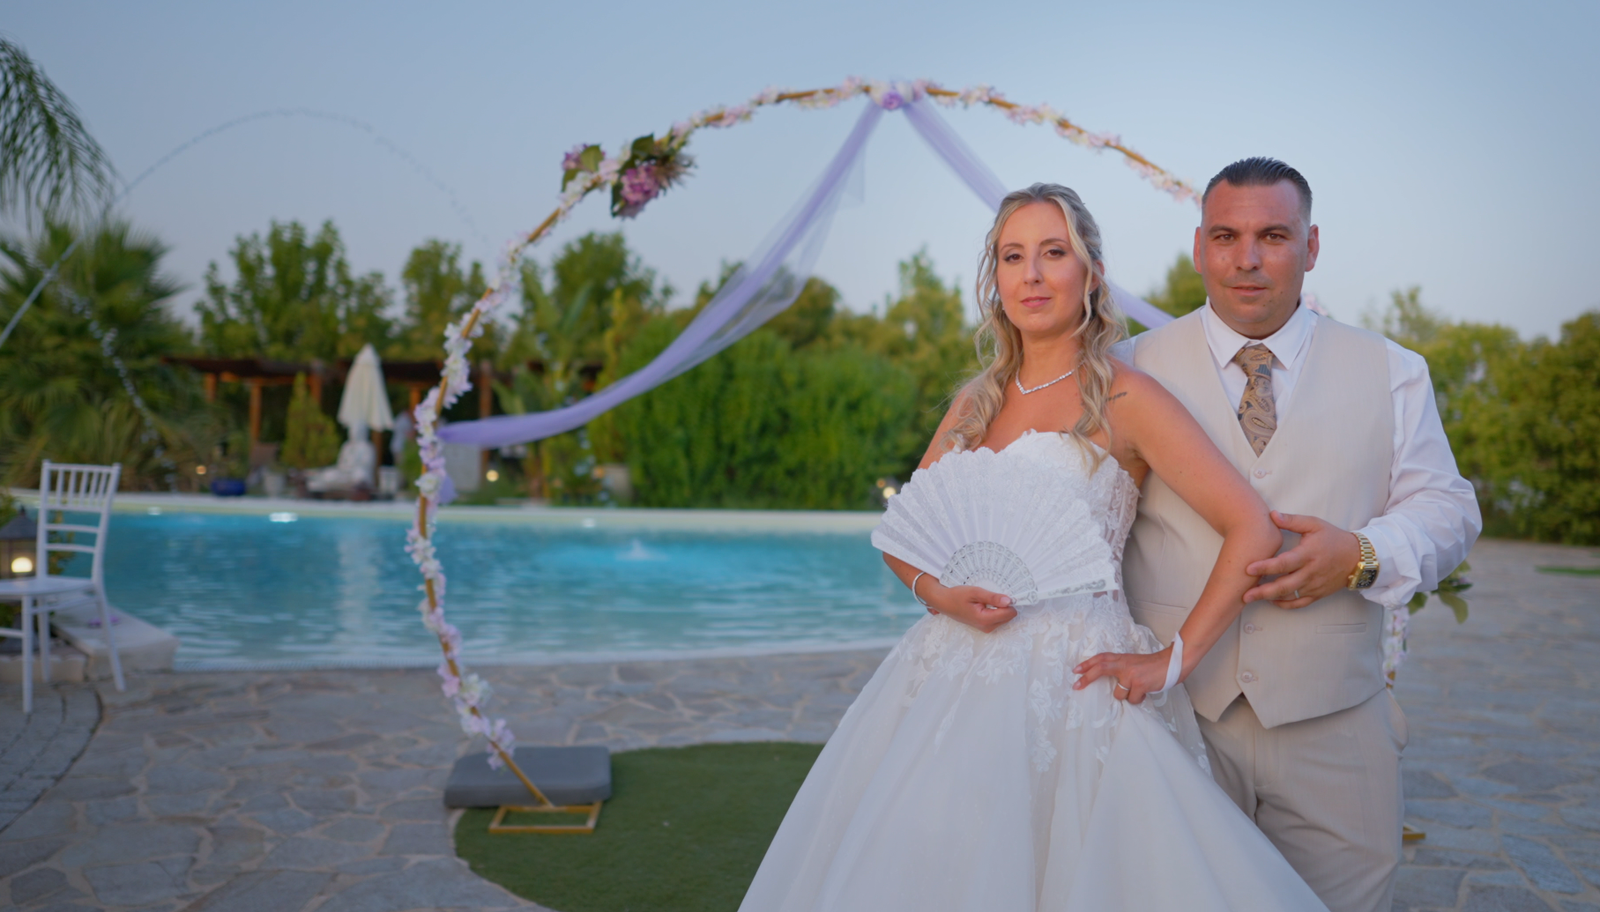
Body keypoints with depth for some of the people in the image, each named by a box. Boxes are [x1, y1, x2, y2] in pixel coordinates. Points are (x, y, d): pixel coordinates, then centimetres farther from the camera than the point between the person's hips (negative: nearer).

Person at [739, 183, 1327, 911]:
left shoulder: (1123, 399, -5)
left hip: (1071, 685, -5)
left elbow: (1253, 532, -9)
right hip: (954, 679, 5)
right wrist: (935, 590, -5)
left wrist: (1173, 661, -10)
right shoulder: (975, 403, 12)